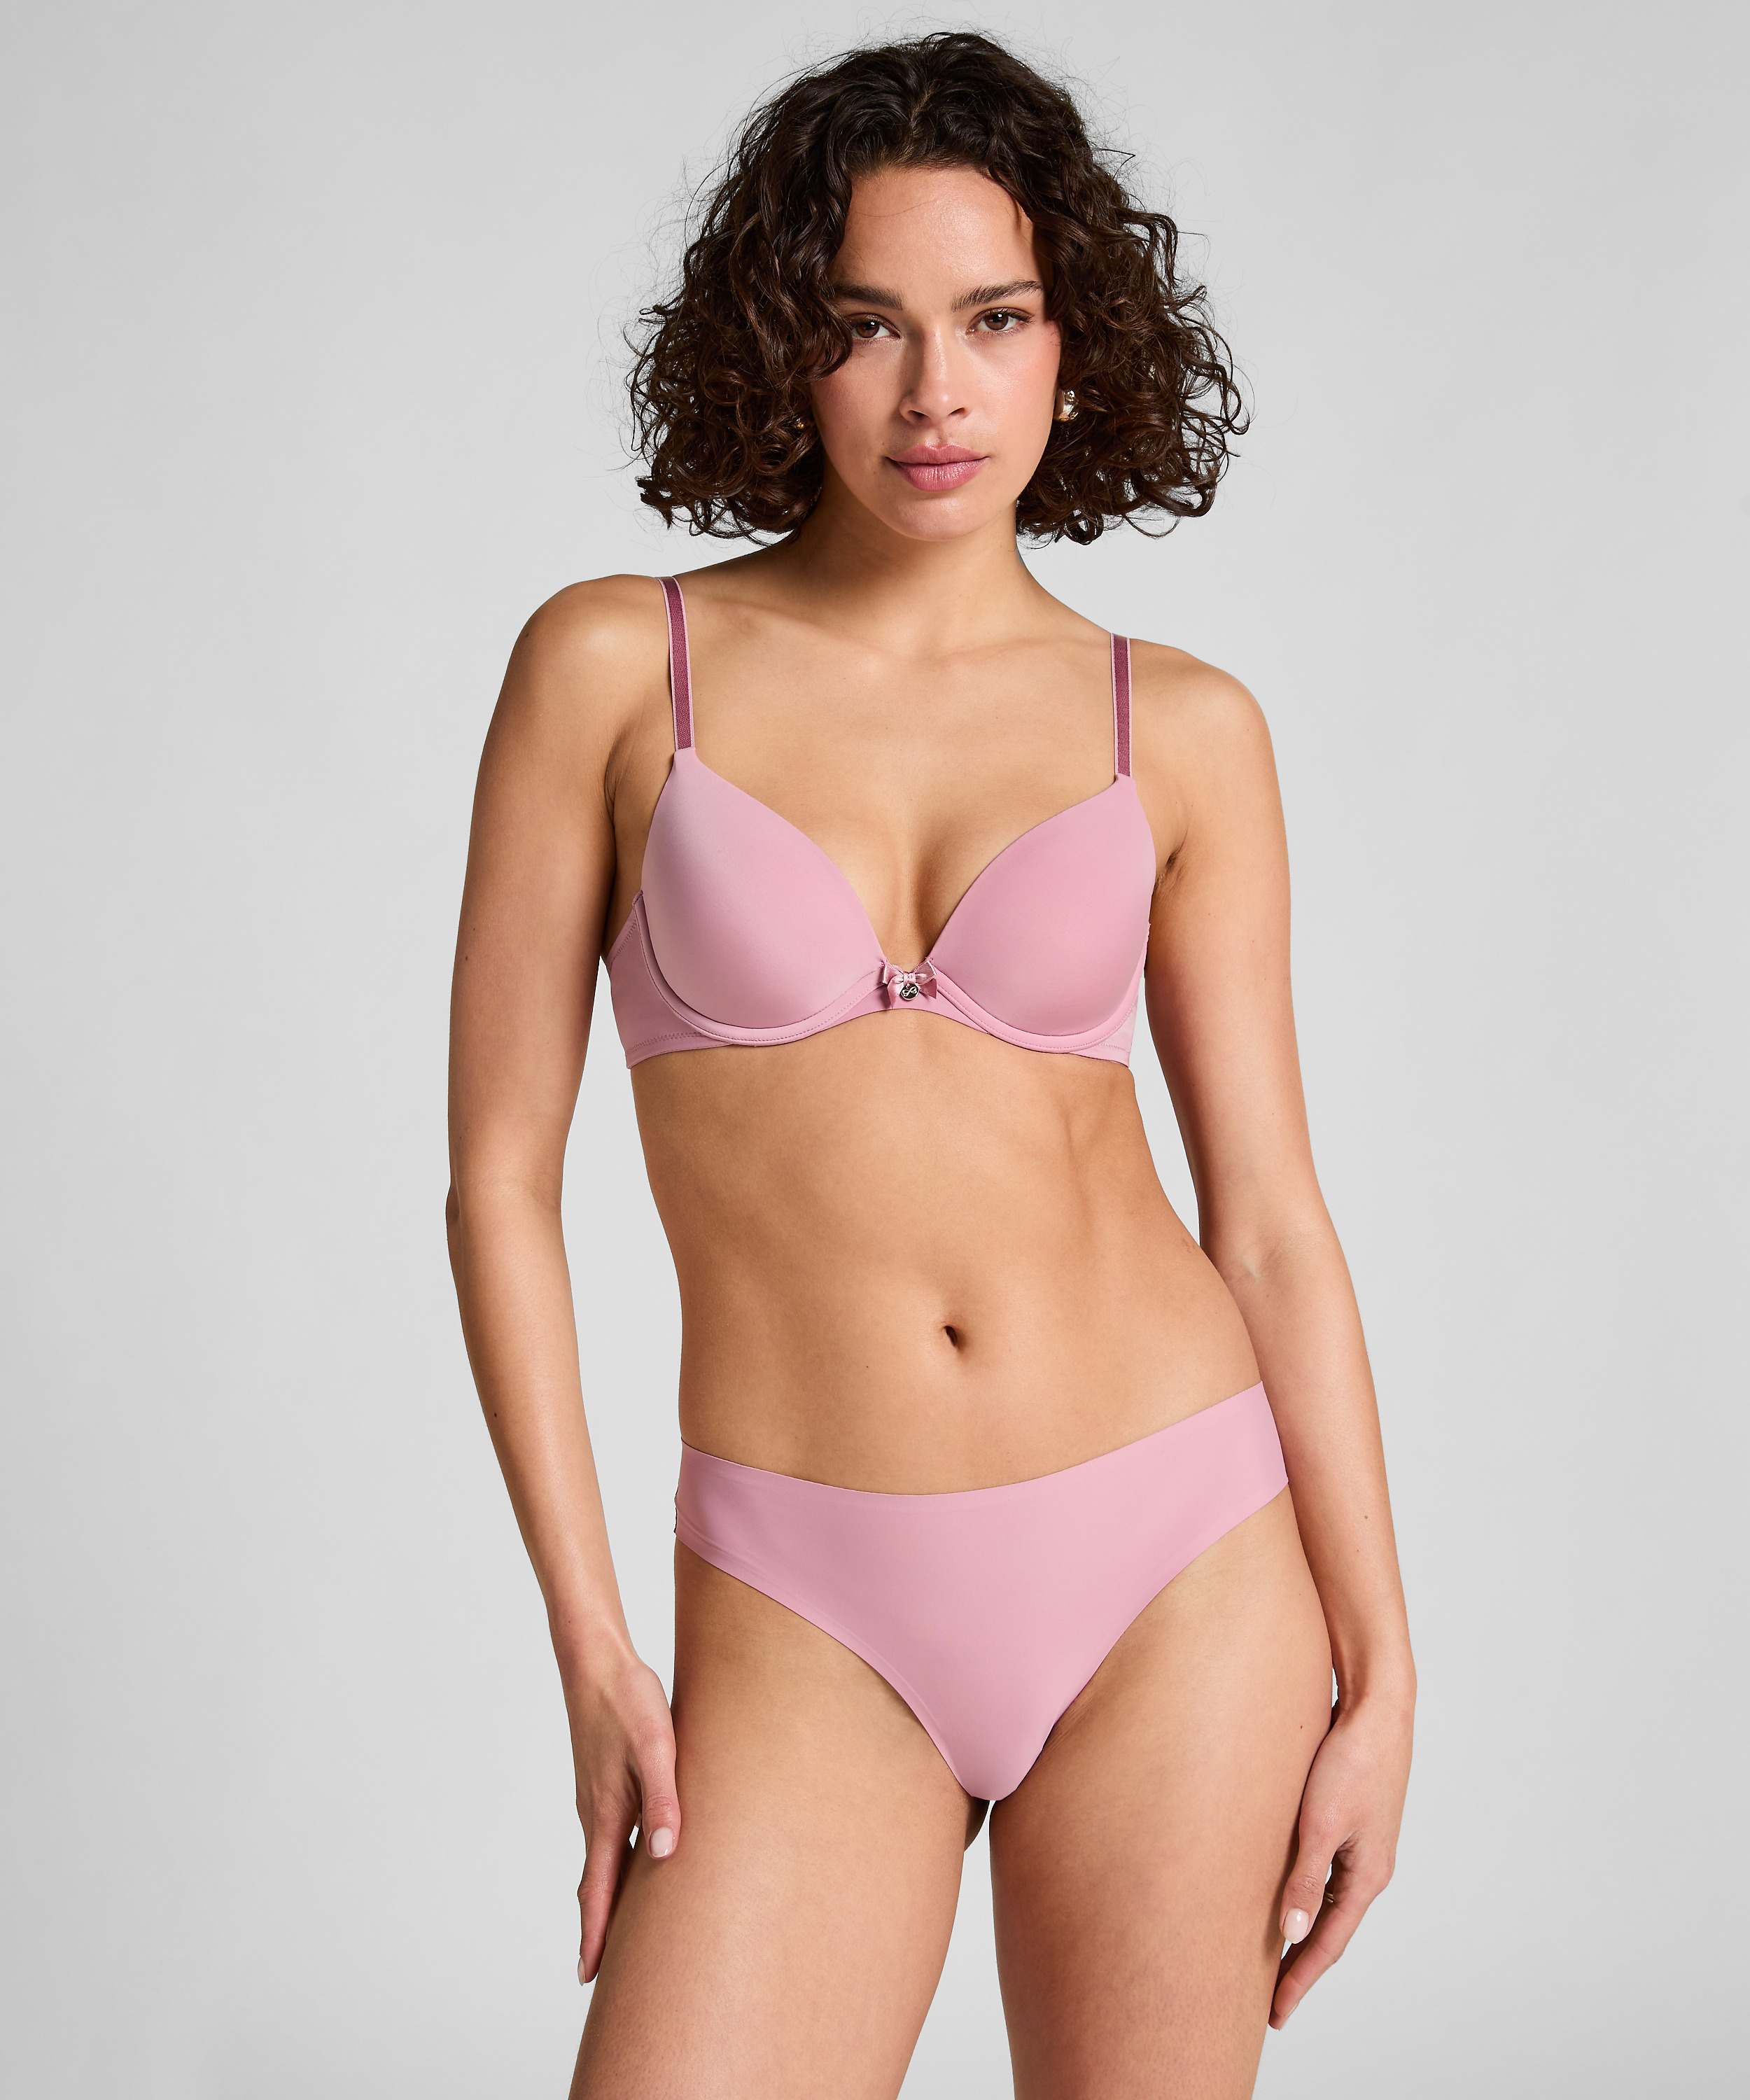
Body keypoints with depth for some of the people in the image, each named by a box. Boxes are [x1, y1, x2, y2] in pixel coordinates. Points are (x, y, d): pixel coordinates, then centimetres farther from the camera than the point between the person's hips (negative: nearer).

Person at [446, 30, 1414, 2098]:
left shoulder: (1179, 733, 3)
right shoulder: (614, 667, 0)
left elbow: (1268, 1216, 5)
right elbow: (499, 1174, 0)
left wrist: (1378, 1665, 2)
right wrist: (592, 1649, -4)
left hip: (1178, 1561, 1)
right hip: (813, 1616, -1)